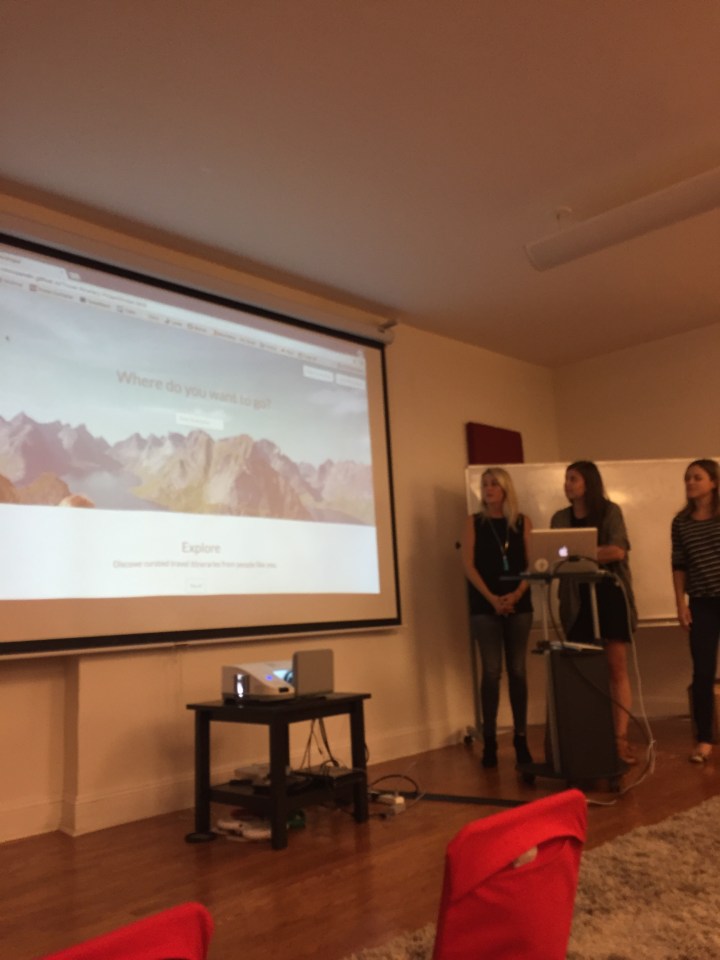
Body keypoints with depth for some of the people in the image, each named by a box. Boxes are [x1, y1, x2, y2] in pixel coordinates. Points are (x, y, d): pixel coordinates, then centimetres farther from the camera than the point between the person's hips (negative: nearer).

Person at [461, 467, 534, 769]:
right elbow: (468, 565, -3)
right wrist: (491, 598, -14)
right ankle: (489, 741, 4)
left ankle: (520, 738, 11)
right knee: (491, 671, -3)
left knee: (518, 670, 3)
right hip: (485, 606, -1)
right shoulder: (473, 522, 5)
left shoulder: (522, 522, 9)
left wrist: (516, 594, -13)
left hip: (519, 604, 1)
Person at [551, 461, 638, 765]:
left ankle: (620, 739, 1)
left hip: (610, 595, -3)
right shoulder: (560, 518, 12)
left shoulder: (609, 511, 1)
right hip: (577, 600, 3)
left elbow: (618, 550, -12)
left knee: (617, 669, -1)